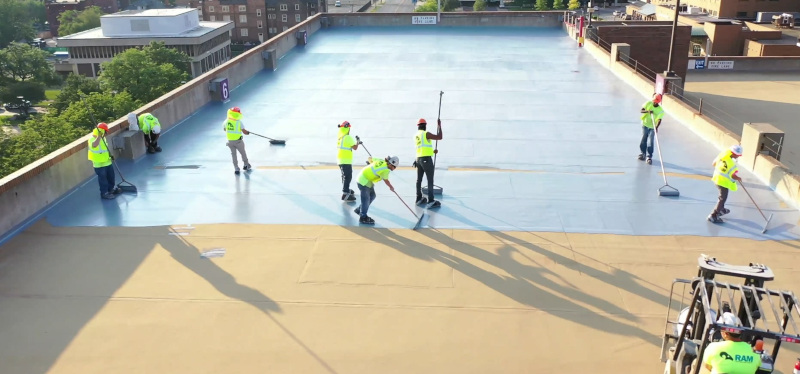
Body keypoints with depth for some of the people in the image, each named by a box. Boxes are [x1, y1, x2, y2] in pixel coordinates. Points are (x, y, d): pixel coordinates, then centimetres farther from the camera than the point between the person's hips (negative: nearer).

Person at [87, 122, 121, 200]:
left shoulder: (102, 138, 7)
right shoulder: (92, 139, -21)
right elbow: (94, 145, -46)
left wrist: (110, 155, 7)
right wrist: (99, 136, -48)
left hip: (107, 161, 9)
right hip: (99, 164, -9)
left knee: (111, 176, 21)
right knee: (103, 178, 2)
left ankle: (112, 188, 39)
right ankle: (104, 193, 14)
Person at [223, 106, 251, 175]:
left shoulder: (226, 121, -5)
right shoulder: (239, 122, -18)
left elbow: (224, 129, 11)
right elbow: (244, 131, -16)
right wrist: (247, 132, 6)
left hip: (230, 141, 3)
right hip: (238, 141, -3)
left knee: (233, 154, 13)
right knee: (243, 152, 18)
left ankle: (236, 168, 11)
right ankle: (246, 165, 35)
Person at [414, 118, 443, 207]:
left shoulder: (416, 135, 12)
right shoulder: (426, 134, -10)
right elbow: (439, 137, -13)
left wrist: (432, 151, 28)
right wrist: (439, 126, -4)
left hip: (418, 159, 8)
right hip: (426, 159, -8)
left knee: (419, 179, 13)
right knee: (430, 180, -4)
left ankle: (419, 199, 21)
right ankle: (430, 201, -7)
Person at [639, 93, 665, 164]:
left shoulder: (660, 110, -14)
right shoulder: (648, 104, -8)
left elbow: (659, 120, -22)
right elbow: (641, 111, -10)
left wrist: (656, 127, -39)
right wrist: (647, 111, -30)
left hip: (652, 127, -2)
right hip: (645, 125, 2)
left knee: (650, 142, -7)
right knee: (643, 140, 9)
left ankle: (649, 157, 2)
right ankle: (643, 153, 28)